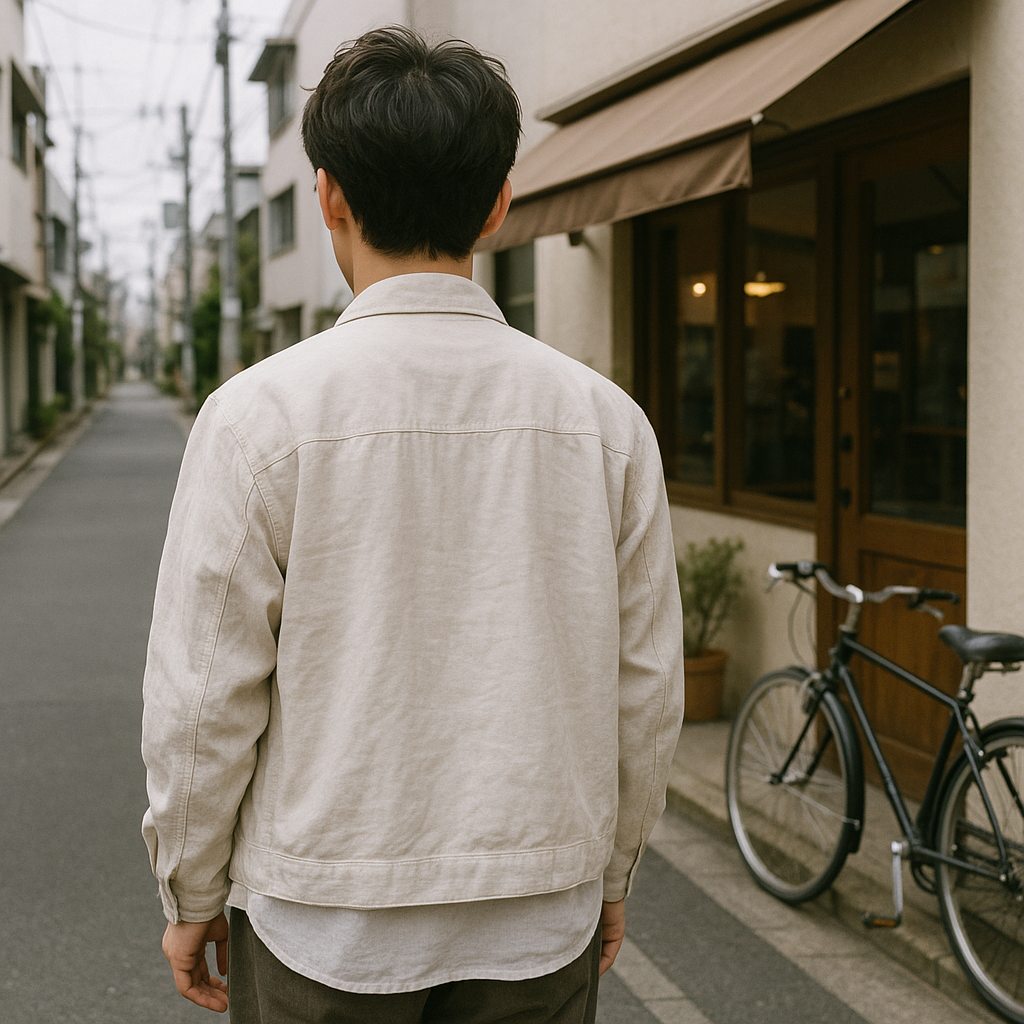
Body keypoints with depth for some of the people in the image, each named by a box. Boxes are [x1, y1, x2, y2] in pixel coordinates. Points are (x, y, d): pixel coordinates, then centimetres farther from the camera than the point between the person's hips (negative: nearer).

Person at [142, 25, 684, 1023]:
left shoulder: (259, 414, -12)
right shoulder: (605, 418, -4)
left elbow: (203, 697, -9)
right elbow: (645, 689, 2)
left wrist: (191, 896, 5)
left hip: (324, 923, -2)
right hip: (542, 923, 3)